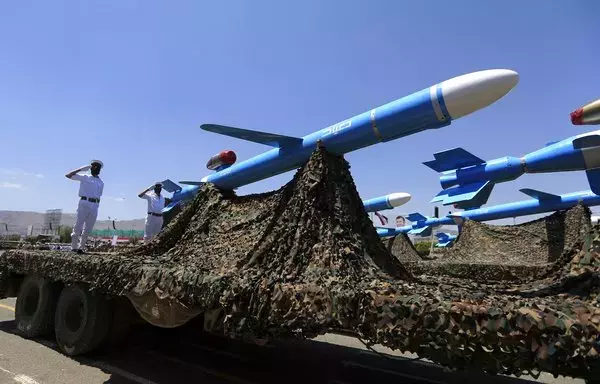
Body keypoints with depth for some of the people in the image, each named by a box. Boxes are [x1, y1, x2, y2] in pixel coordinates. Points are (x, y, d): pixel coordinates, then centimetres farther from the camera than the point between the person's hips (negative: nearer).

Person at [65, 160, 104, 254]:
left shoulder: (101, 182, 18)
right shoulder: (84, 177, 9)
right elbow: (68, 175, 5)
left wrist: (96, 207, 11)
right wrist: (81, 169, 0)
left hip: (95, 206, 3)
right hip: (84, 203, -3)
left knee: (88, 228, 3)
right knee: (78, 225, -6)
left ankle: (81, 247, 9)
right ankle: (74, 246, 0)